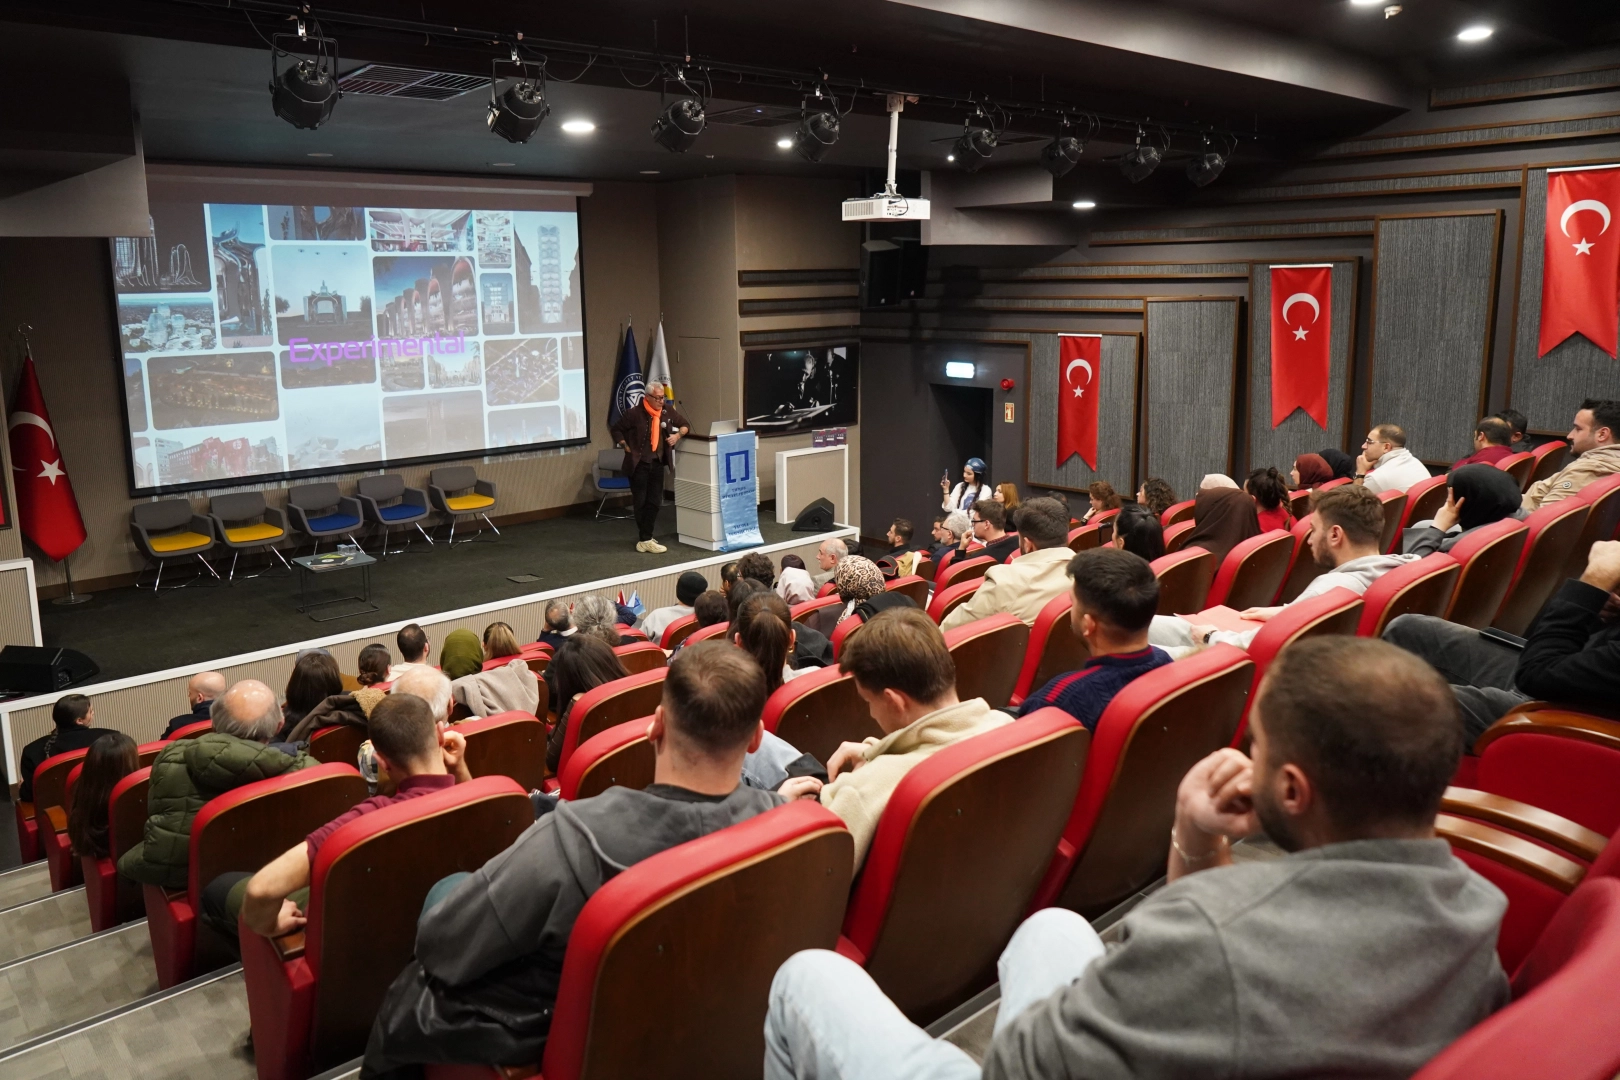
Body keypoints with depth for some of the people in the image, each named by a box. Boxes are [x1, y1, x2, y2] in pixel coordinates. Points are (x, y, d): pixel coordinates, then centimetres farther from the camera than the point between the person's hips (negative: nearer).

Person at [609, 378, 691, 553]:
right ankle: (646, 541, 2)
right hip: (638, 464, -5)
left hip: (657, 463, 5)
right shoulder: (634, 413, -14)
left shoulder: (667, 410, -1)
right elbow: (617, 429, -2)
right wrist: (626, 447, -8)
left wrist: (678, 435, -7)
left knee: (654, 502, 8)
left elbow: (685, 424, 12)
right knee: (641, 502, -1)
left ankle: (645, 538, 18)